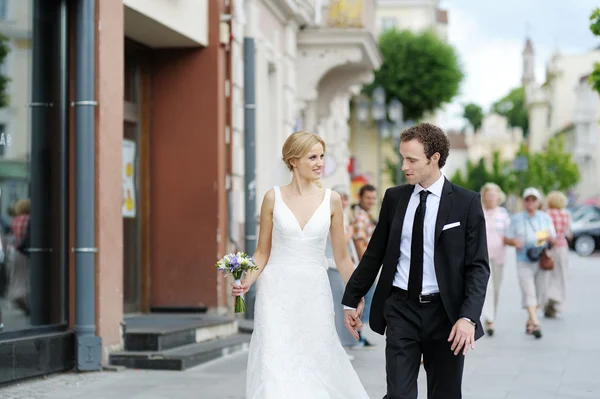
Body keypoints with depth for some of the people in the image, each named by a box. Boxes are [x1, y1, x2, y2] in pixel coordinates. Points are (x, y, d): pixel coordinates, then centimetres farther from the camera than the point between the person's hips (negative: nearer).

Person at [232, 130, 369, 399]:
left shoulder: (331, 200, 3)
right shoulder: (273, 198, 0)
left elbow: (341, 257, 9)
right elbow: (262, 252, 6)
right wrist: (247, 281, -11)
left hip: (314, 293, 1)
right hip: (277, 292, -1)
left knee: (317, 364, 2)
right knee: (275, 366, -7)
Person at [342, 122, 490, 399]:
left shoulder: (467, 203, -4)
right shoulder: (394, 198, 5)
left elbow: (478, 266, -6)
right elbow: (375, 254, 12)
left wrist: (469, 317, -17)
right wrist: (351, 300, 15)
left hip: (445, 313, -2)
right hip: (401, 309, 2)